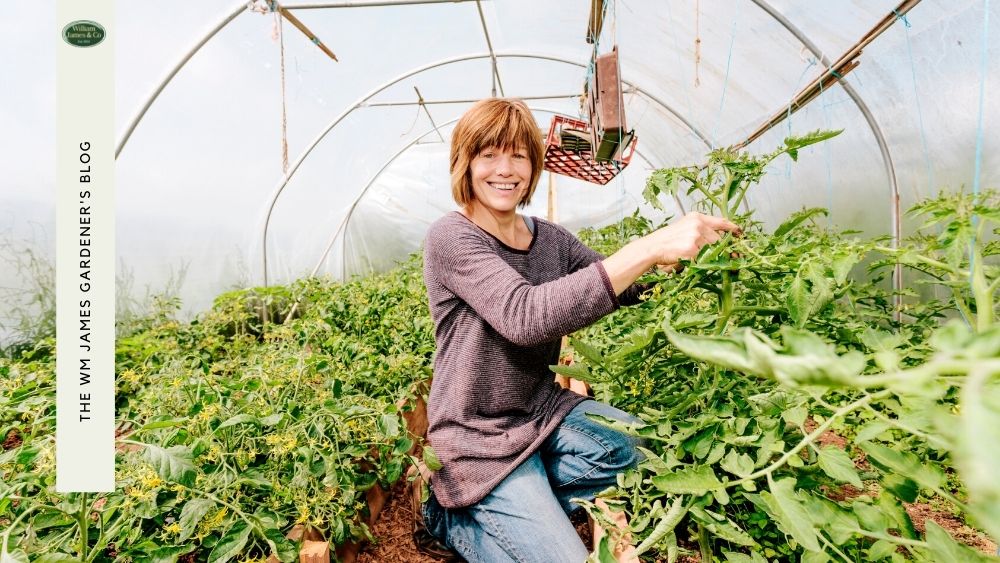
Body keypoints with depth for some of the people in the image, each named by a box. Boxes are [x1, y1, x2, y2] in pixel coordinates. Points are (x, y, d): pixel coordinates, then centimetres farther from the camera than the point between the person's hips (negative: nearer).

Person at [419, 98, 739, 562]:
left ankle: (512, 510, 5)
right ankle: (454, 517, 14)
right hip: (479, 434, -6)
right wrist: (647, 248, -39)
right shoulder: (451, 238, -20)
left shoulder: (549, 238, 1)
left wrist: (676, 253, -18)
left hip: (542, 409, 7)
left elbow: (622, 288, 4)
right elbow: (526, 316, -35)